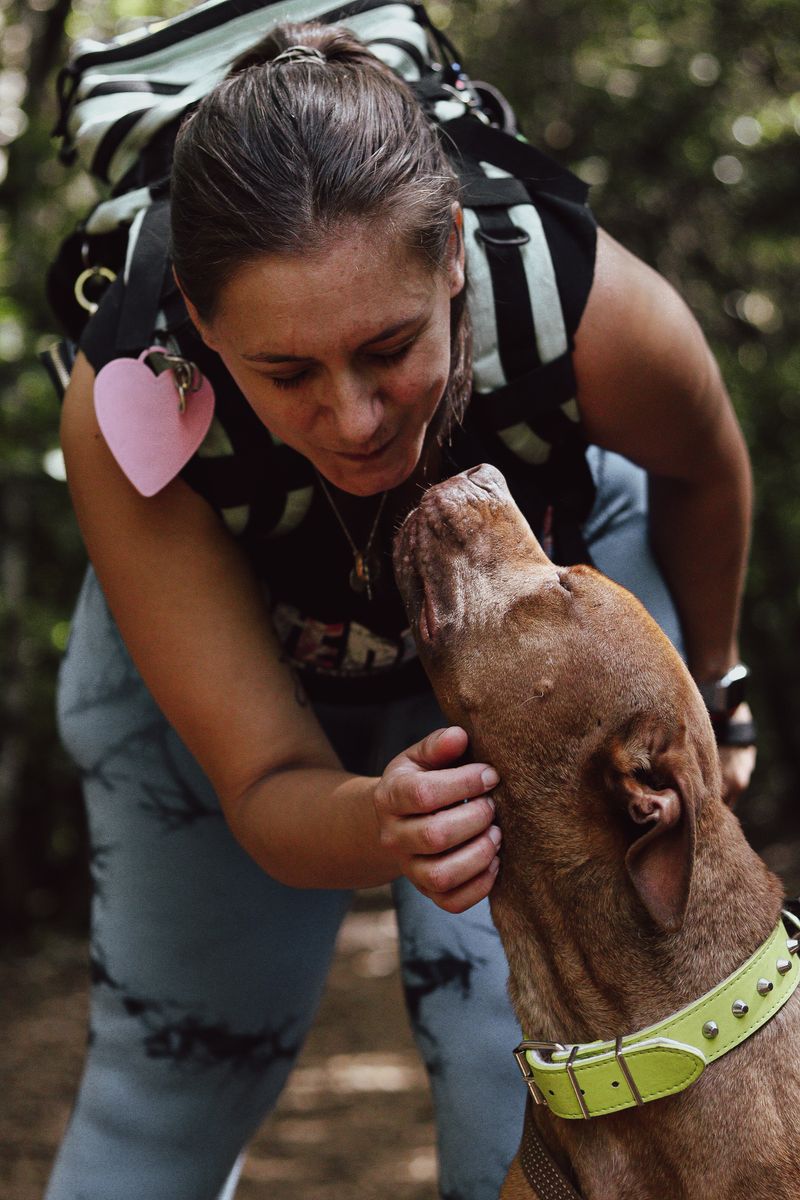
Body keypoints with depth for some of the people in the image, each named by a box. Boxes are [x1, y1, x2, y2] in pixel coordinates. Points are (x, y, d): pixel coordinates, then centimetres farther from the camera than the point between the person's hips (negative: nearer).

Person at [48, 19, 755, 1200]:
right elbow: (267, 793, -33)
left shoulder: (590, 311, -38)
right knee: (168, 1057, 8)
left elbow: (703, 468, -10)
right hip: (217, 628, 0)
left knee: (529, 1045, -12)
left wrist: (707, 684, 7)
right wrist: (373, 827, -57)